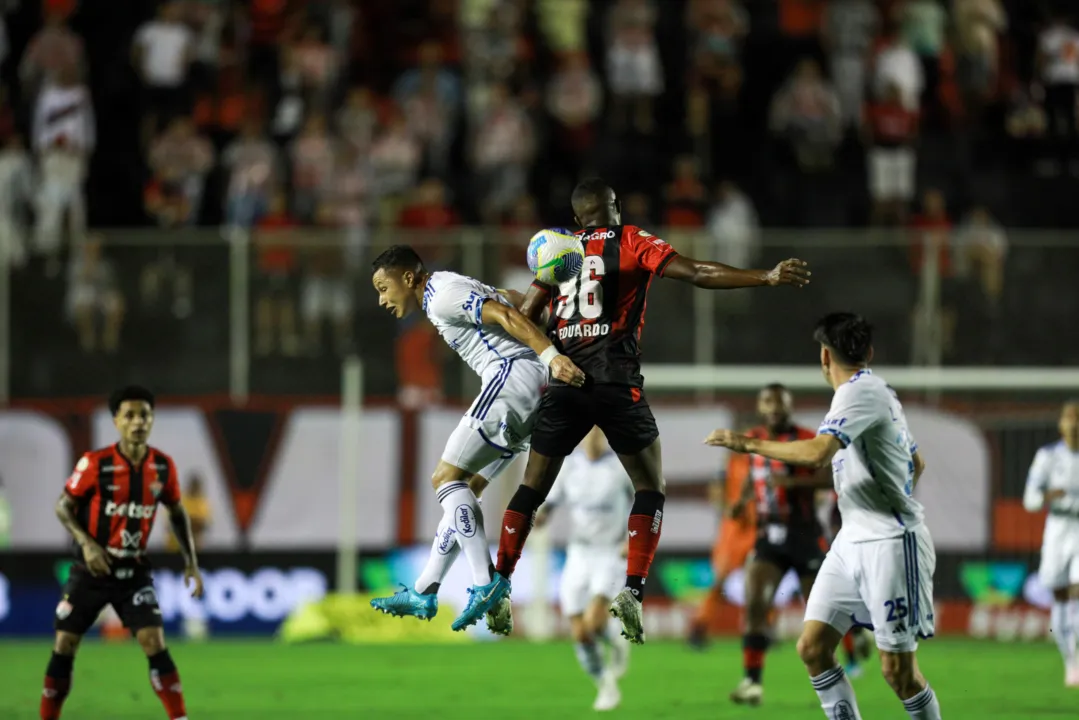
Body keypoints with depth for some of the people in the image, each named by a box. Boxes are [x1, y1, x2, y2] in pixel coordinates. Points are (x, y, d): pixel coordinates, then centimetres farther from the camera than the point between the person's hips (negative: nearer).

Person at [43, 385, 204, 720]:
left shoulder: (163, 466, -4)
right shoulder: (95, 463, -14)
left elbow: (177, 513, 11)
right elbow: (63, 506, -5)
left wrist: (191, 563, 6)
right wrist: (87, 544, -20)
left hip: (134, 572, 1)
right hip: (91, 569, -1)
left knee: (155, 643, -12)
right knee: (64, 647, 1)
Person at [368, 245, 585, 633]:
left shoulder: (442, 296, -7)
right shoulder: (450, 290, 25)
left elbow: (505, 316, -18)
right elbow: (510, 301, 24)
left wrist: (552, 357, -28)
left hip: (512, 375, -10)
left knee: (447, 480, -9)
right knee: (462, 491, 12)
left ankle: (487, 582, -18)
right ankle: (423, 594, 13)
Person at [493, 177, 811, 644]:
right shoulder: (630, 242, 3)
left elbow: (524, 318, 9)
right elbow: (697, 273, -9)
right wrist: (768, 278, -11)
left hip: (562, 380, 4)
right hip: (615, 382, -3)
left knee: (532, 489, 14)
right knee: (650, 488, 6)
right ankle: (632, 591, -11)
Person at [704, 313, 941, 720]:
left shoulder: (860, 392, -15)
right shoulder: (877, 392, 15)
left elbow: (817, 454, -30)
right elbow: (916, 465, 27)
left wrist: (749, 444, -22)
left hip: (891, 545, -9)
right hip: (852, 542, 9)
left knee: (897, 670, -6)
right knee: (813, 647, 0)